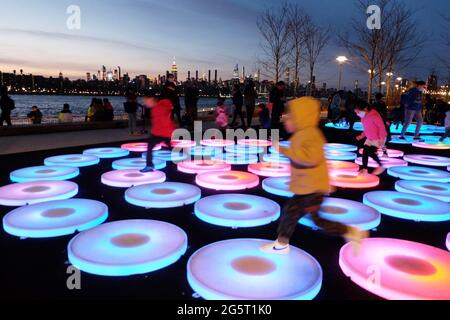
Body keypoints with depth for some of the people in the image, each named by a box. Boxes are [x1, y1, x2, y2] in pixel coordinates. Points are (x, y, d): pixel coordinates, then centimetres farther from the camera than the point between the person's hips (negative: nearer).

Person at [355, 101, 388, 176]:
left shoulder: (374, 116, -24)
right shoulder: (363, 117, 5)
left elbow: (382, 127, -23)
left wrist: (381, 138, -26)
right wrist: (362, 136, 10)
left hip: (378, 139, -9)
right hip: (369, 139, 9)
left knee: (371, 152, -14)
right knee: (365, 152, 1)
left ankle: (381, 166, 8)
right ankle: (364, 169, 7)